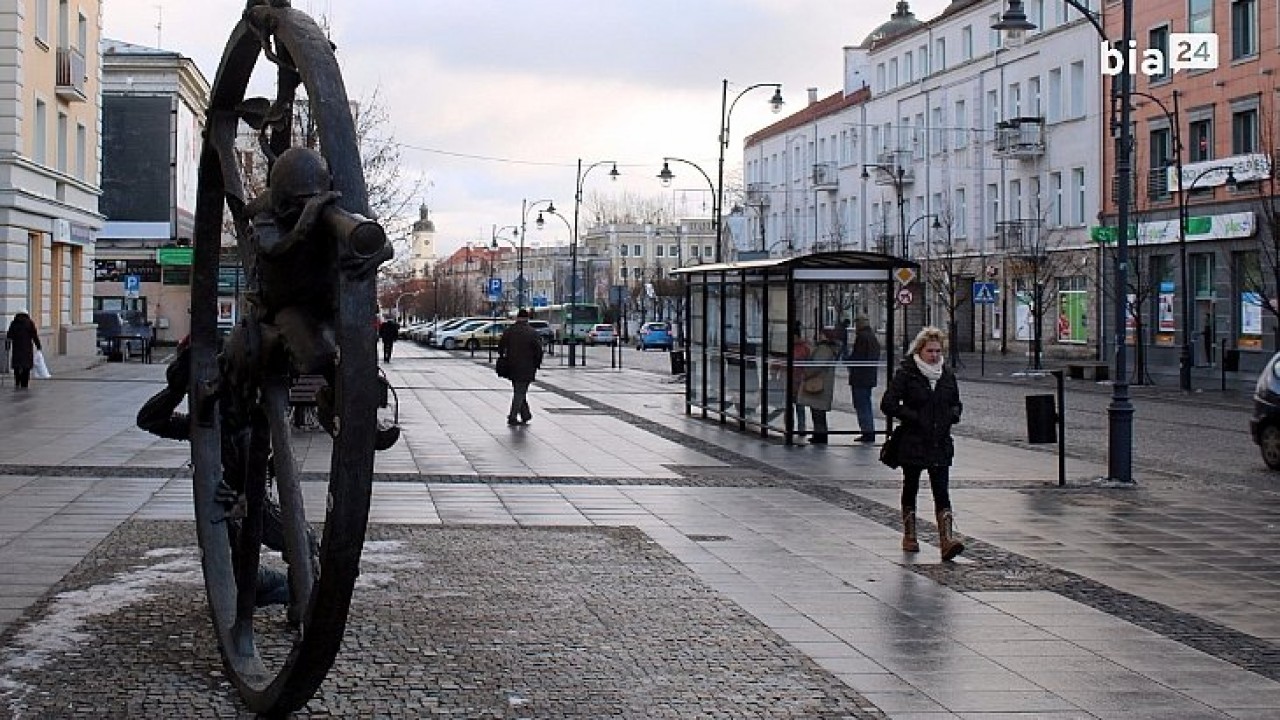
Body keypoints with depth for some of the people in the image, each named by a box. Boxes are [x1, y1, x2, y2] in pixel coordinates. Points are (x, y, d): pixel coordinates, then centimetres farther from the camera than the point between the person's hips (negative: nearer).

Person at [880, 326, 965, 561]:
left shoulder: (947, 374, 8)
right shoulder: (906, 373, -7)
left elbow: (956, 403, 23)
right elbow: (888, 404, -11)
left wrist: (953, 414, 1)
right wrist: (913, 417, -17)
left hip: (941, 444, 2)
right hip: (912, 443, -2)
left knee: (941, 491, -8)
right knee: (910, 488, 12)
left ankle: (947, 540, -17)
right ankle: (909, 536, 27)